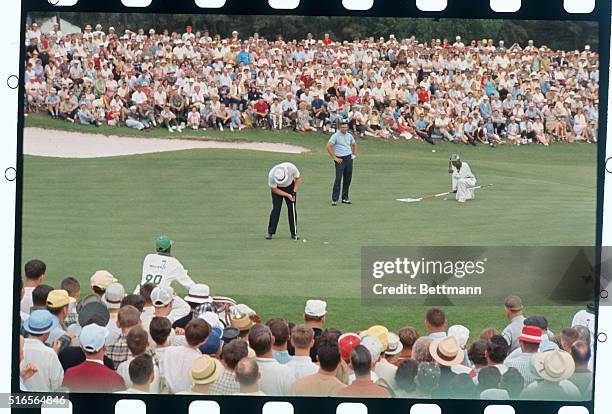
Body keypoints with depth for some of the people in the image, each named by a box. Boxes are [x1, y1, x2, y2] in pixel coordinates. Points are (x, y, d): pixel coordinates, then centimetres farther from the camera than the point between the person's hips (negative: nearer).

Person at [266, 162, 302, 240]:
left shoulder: (291, 168, -34)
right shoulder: (271, 175, -35)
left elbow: (298, 178, -13)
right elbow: (274, 189, -20)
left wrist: (294, 192, -20)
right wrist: (287, 195, -25)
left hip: (290, 186, 1)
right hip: (277, 188, -1)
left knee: (292, 208, -5)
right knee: (276, 208, -13)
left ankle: (294, 233, 1)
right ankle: (270, 232, -4)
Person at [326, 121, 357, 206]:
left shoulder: (349, 136, 11)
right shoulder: (335, 136, -7)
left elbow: (354, 145, 29)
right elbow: (329, 147, -13)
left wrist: (354, 154, 16)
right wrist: (335, 158, -14)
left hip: (349, 158, 6)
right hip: (340, 159, -6)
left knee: (348, 179, 7)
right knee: (338, 179, -12)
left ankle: (345, 198, 17)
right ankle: (334, 199, -12)